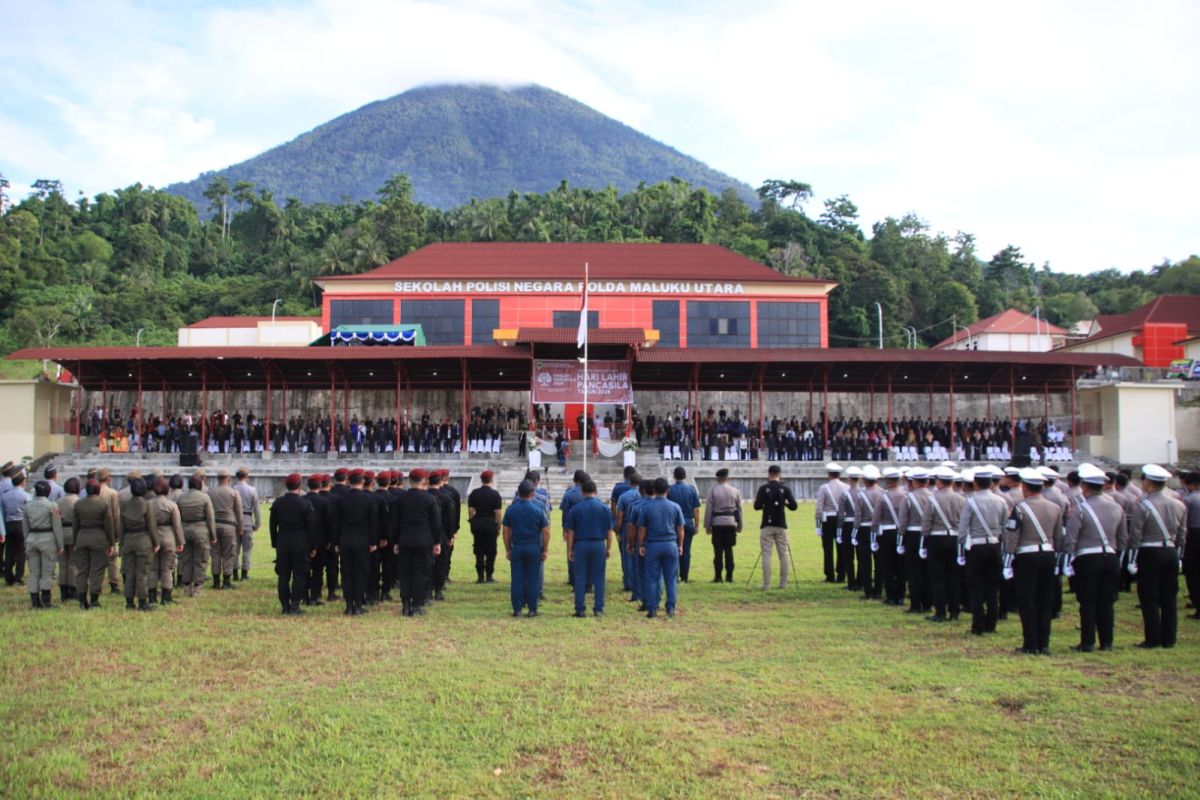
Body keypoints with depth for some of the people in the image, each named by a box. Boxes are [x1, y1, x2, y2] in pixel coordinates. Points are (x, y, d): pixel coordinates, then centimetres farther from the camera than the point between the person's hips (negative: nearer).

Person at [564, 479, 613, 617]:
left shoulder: (575, 508, -2)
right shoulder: (604, 508, 1)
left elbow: (570, 532, -1)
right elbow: (609, 531, 2)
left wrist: (569, 550, 4)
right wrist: (609, 548, 10)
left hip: (581, 545, -1)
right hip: (599, 545, 1)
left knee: (580, 578, 5)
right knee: (598, 578, 7)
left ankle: (580, 609, 5)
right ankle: (598, 609, 7)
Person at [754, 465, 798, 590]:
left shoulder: (763, 488, -3)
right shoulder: (785, 488, 1)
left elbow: (757, 506, -9)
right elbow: (794, 506, -2)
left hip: (767, 526, -1)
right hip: (781, 526, 1)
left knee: (766, 554, -1)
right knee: (783, 555, 8)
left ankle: (766, 584, -4)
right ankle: (783, 583, 7)